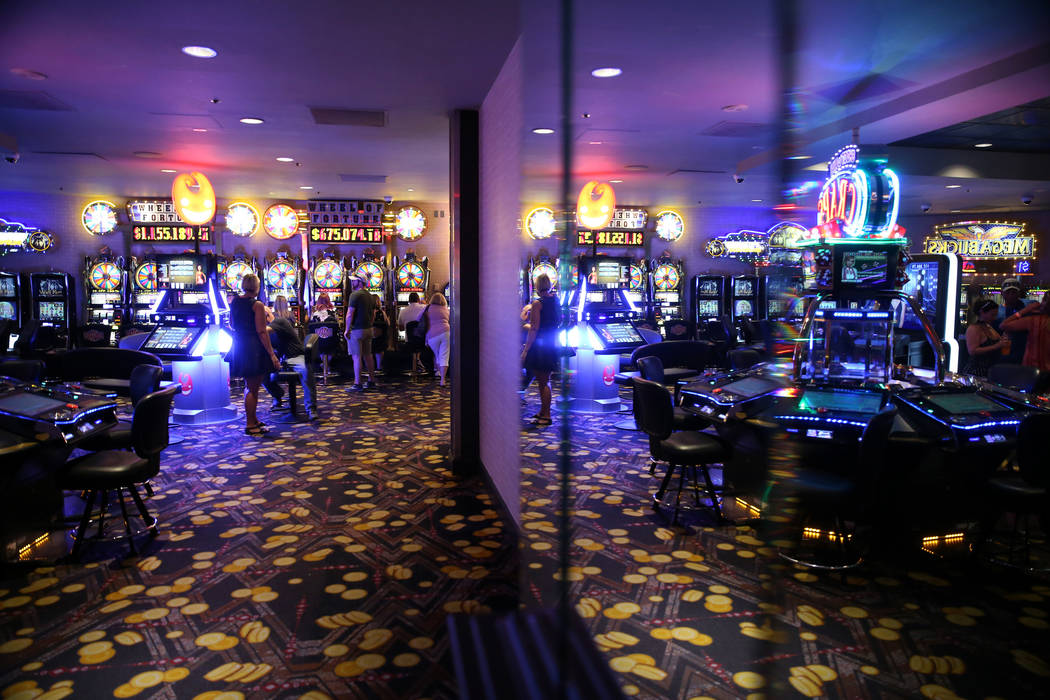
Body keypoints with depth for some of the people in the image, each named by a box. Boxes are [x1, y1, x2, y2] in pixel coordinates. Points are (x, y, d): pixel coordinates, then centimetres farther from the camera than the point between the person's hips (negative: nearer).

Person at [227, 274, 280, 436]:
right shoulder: (257, 305, -14)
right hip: (254, 349, -8)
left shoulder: (235, 302, 7)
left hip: (239, 348, 8)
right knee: (252, 388, -1)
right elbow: (261, 332, -18)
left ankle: (252, 419, 29)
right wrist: (272, 354, -16)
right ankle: (250, 425, 4)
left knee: (251, 386, 20)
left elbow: (232, 325, 19)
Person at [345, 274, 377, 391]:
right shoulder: (370, 296, 12)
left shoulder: (355, 295, -13)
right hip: (368, 329, 8)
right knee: (368, 355, 14)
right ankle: (371, 381, 20)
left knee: (357, 357, -5)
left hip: (356, 330, -8)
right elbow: (373, 314, 17)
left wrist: (347, 329, -9)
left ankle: (357, 384, -5)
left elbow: (350, 314, -15)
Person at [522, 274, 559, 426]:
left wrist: (525, 350, -14)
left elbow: (534, 329, -17)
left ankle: (546, 416, 1)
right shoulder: (556, 301, 7)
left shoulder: (537, 304, -15)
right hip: (552, 345, 8)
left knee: (543, 382, -2)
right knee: (544, 380, 17)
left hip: (540, 345, -8)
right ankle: (543, 412, 26)